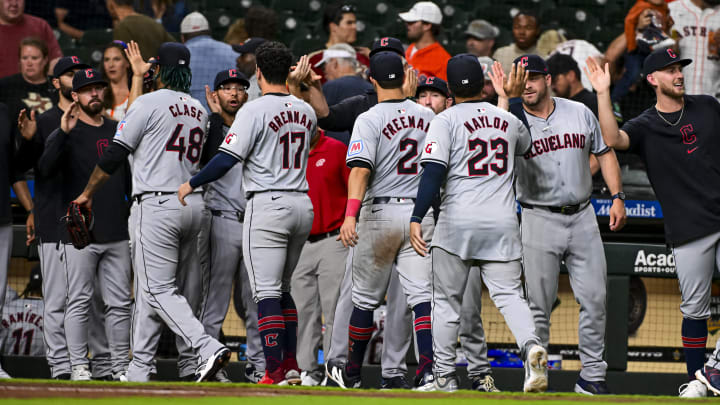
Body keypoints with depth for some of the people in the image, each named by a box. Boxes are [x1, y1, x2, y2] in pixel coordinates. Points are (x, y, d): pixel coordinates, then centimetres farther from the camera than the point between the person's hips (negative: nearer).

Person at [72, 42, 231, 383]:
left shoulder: (149, 103, -7)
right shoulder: (198, 111, 14)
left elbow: (115, 154, -7)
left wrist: (87, 194, 6)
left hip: (158, 204, -7)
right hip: (193, 203, 7)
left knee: (159, 289, -8)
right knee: (149, 286, 14)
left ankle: (207, 348, -25)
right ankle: (138, 371, 16)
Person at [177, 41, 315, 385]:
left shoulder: (255, 110, -11)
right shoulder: (305, 111, 9)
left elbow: (226, 160, -15)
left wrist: (191, 184, -1)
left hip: (268, 204, -7)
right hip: (303, 203, 7)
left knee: (267, 292, -6)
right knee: (282, 289, 18)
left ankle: (275, 372, -11)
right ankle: (291, 366, 16)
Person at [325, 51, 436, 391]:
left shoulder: (370, 119, -9)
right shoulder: (427, 116, 6)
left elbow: (361, 169, -22)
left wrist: (350, 214, -30)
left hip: (380, 213, -3)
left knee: (365, 297, 10)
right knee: (420, 294, -3)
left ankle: (352, 372, 24)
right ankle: (427, 371, -19)